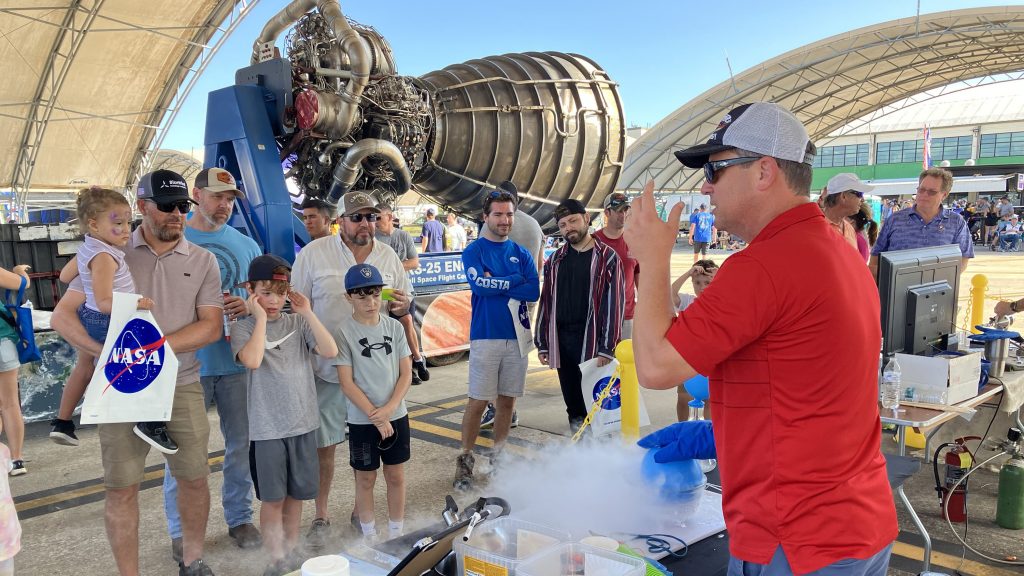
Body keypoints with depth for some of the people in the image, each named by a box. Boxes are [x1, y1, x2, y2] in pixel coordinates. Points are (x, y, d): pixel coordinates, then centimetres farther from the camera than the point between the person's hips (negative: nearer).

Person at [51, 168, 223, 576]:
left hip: (182, 388, 1)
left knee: (194, 478, 10)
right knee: (121, 488, 3)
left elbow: (212, 327, -3)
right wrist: (107, 352, -18)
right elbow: (62, 316, -2)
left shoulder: (202, 261, 3)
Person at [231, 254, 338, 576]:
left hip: (303, 422, 3)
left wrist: (308, 313, -12)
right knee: (273, 497, 4)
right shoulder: (243, 328, -4)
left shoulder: (298, 323, 3)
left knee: (296, 492, 15)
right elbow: (252, 360, -25)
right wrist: (261, 318, -18)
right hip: (267, 427, -3)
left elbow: (330, 351, -11)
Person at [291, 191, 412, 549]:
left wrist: (402, 307, -9)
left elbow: (404, 308, 14)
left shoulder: (389, 257, 5)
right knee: (323, 444, 6)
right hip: (327, 368, -2)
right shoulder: (313, 254, -5)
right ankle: (321, 516, 23)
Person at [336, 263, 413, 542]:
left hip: (396, 415, 3)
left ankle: (397, 534, 26)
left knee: (396, 476, 11)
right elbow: (347, 383, -11)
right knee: (366, 478, 10)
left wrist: (389, 409, -13)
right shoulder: (344, 331, -10)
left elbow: (406, 373, 0)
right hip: (362, 420, -3)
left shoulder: (394, 327, 0)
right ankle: (369, 537, 26)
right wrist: (374, 415, -14)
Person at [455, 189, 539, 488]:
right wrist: (514, 281, -8)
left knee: (507, 400, 10)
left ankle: (499, 455, 22)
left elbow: (534, 291, -5)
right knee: (478, 401, -3)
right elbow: (478, 283, -18)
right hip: (486, 336, -4)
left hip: (517, 335, 4)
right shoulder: (474, 251, 1)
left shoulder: (522, 254, 10)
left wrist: (495, 285, -11)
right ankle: (466, 459, 8)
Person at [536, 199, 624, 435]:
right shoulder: (556, 260, 13)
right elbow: (546, 302, 14)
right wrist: (542, 343, 10)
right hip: (562, 342, 5)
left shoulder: (607, 257, -2)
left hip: (592, 342, -4)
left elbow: (614, 303, -7)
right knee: (572, 399, 11)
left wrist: (607, 347, -12)